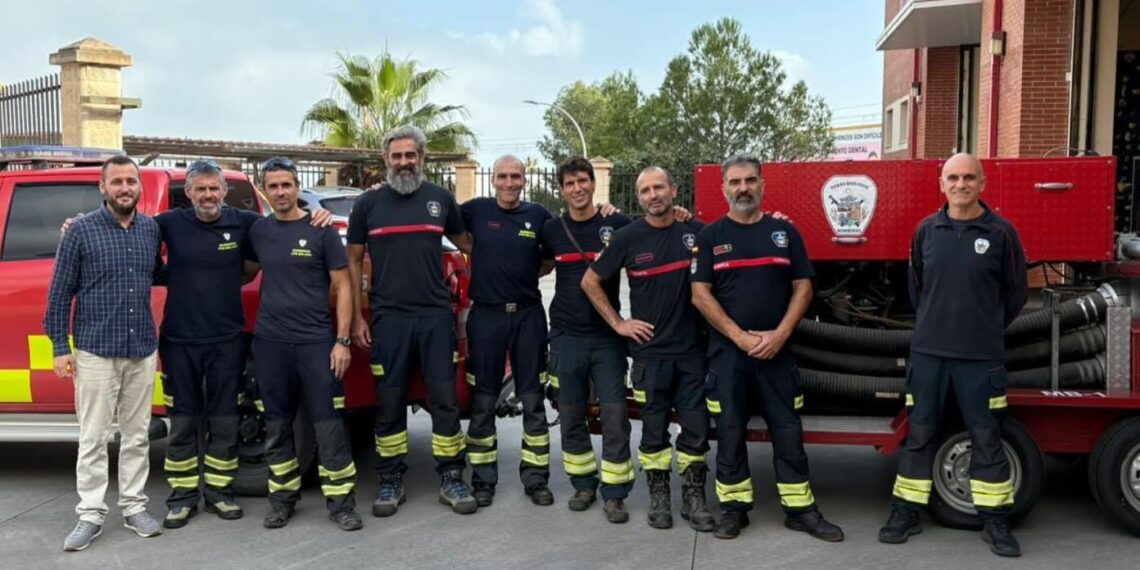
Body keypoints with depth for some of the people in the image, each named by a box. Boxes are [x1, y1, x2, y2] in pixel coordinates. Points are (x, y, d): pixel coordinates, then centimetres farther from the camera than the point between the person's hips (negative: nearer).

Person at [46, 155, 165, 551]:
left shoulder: (151, 229, 5)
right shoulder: (81, 231, -5)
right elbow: (60, 293, -3)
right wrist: (60, 347, -6)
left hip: (143, 350, 4)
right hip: (95, 351, -3)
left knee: (136, 435, 11)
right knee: (93, 438, 3)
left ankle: (134, 508, 21)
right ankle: (91, 514, 12)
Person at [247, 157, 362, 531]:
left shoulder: (320, 230, -2)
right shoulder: (258, 231, 9)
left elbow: (342, 286, -2)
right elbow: (246, 273, 24)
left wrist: (342, 341, -8)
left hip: (317, 341, -4)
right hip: (270, 343, 4)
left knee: (328, 424, -2)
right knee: (276, 426, 10)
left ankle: (341, 502, 7)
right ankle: (282, 499, 23)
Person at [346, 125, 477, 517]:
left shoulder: (441, 199, 7)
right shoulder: (368, 204, 5)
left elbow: (467, 245, 17)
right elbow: (353, 261, 8)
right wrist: (356, 317, 2)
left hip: (436, 315, 1)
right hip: (388, 318, 0)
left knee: (445, 399, 2)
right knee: (389, 401, 5)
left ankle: (451, 480, 13)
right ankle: (391, 483, 17)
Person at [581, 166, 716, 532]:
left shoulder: (696, 230, 1)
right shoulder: (628, 237, -2)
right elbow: (590, 282, 4)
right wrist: (618, 323, 1)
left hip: (693, 348, 1)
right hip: (650, 350, -1)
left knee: (696, 425, 4)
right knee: (654, 426, 7)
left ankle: (693, 497, 17)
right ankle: (658, 497, 20)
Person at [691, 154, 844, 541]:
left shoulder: (784, 231, 7)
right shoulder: (711, 236, 3)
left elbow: (803, 287, 4)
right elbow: (700, 294, -4)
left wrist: (780, 334, -10)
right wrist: (741, 337, -12)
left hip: (777, 349, 1)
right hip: (727, 350, -1)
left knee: (788, 430, 5)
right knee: (730, 431, 5)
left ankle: (800, 509, 14)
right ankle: (734, 507, 16)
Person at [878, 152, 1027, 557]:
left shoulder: (1001, 232, -3)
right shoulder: (926, 230, 4)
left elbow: (1015, 293, 6)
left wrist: (987, 330, 12)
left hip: (981, 357, -2)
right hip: (927, 352, 2)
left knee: (986, 438, 5)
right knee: (919, 435, 8)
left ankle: (995, 521, 18)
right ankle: (906, 514, 18)